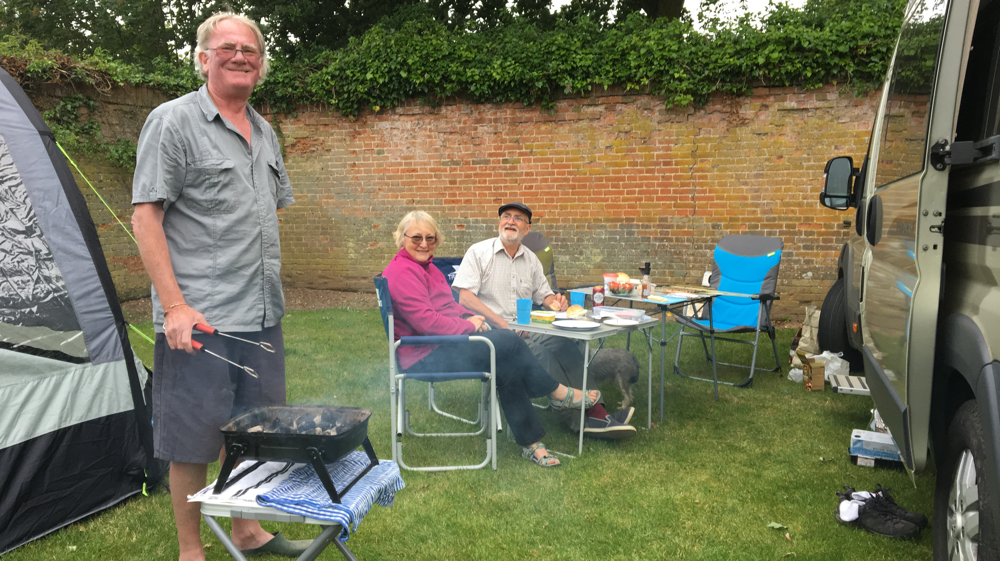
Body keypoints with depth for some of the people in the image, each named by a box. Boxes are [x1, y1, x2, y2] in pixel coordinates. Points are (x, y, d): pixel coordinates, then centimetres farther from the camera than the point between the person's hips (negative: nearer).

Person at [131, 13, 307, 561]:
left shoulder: (265, 131, 15)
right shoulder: (174, 120, -6)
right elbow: (145, 217, -11)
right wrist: (174, 305, -18)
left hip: (262, 314, 7)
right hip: (199, 319, -7)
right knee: (192, 442, 4)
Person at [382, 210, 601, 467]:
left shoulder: (426, 267, 18)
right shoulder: (402, 272, -15)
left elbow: (448, 305, 23)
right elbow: (426, 321, -23)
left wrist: (469, 316, 2)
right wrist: (468, 326, -13)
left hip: (442, 346, 10)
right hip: (425, 358, -10)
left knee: (508, 368, -10)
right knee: (508, 342, -17)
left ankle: (530, 442, -6)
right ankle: (560, 394, 2)